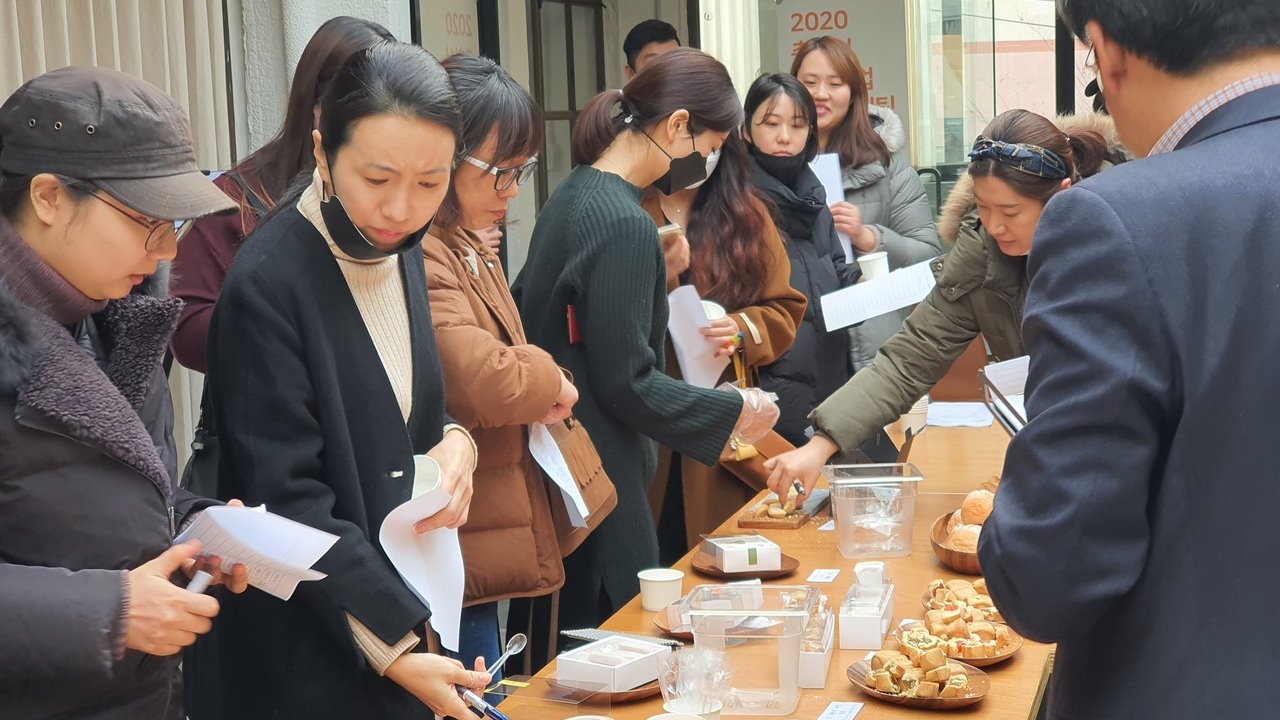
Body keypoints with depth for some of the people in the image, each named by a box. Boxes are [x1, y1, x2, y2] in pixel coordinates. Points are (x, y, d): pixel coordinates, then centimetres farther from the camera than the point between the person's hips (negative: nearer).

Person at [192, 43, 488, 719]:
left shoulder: (400, 250, 1)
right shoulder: (267, 284, -21)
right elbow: (290, 500, -20)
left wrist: (452, 442, -7)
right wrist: (392, 645, -22)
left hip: (401, 593, 7)